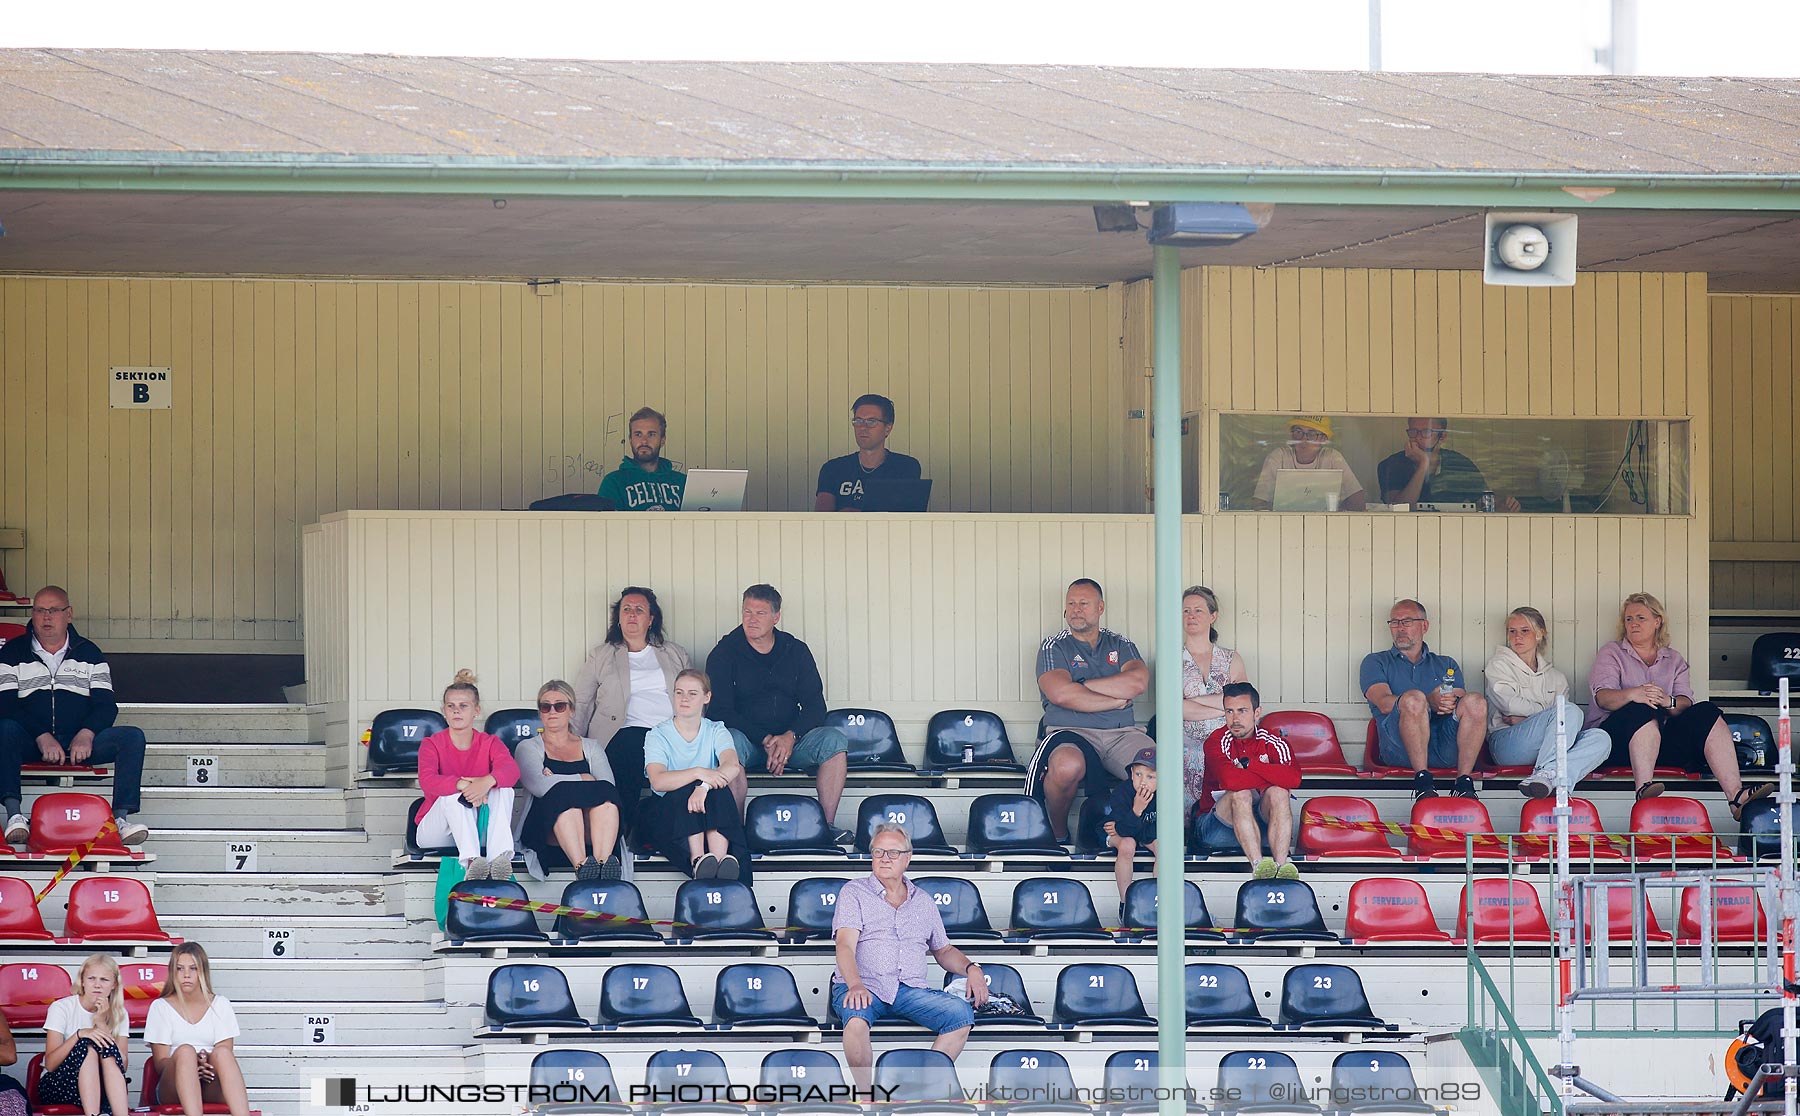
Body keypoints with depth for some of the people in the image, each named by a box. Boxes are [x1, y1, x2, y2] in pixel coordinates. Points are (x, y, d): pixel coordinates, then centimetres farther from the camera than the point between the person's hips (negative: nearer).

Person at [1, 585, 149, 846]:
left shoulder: (88, 653, 16)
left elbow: (106, 705, 7)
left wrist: (86, 734, -16)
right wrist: (42, 737, -19)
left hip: (80, 743, 2)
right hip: (30, 745, -2)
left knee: (132, 737, -22)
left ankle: (121, 817, -33)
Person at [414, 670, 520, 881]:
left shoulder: (489, 743, 4)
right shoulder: (432, 744, -2)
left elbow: (511, 770, -19)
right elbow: (427, 781, -23)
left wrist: (487, 781, -42)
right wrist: (463, 785, -41)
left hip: (479, 829, 2)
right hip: (435, 830, -2)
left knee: (503, 788, -23)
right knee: (454, 794, -31)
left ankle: (499, 856, -45)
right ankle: (471, 861, -53)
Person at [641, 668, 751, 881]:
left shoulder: (717, 732, 9)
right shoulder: (658, 735, 3)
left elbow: (732, 766, -15)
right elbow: (658, 781, -17)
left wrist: (705, 786, -36)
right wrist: (699, 773, -32)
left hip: (712, 816, 2)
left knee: (719, 790, -31)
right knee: (685, 790, -34)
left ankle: (720, 859, -53)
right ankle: (697, 861, -56)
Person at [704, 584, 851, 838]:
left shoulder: (796, 651, 9)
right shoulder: (724, 653, 0)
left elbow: (815, 707, 3)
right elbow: (719, 711, -9)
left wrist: (790, 736, -18)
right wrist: (765, 740, -19)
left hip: (789, 740, 3)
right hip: (747, 739, -3)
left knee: (835, 739, -23)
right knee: (731, 740, -37)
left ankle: (827, 825, -25)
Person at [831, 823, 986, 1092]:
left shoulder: (923, 902, 23)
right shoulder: (854, 893, 10)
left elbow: (944, 951, 31)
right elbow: (845, 946, -4)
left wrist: (971, 968, 7)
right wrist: (855, 986, -24)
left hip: (911, 989, 3)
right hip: (865, 986, -3)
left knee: (962, 1013, -25)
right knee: (856, 1015, -40)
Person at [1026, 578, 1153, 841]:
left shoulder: (1120, 645, 19)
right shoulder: (1054, 648, 10)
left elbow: (1138, 682, -3)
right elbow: (1061, 694, -10)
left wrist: (1081, 686, -4)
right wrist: (1117, 700, -3)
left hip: (1122, 733, 3)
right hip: (1071, 732, -3)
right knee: (1068, 765, -40)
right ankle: (1058, 834, -13)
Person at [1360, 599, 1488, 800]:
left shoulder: (1446, 665, 29)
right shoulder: (1375, 662, 21)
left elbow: (1463, 703, 12)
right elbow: (1384, 703, 0)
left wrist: (1452, 703, -14)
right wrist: (1430, 701, -16)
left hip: (1447, 748, 3)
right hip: (1400, 750, -3)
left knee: (1476, 702, -25)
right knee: (1413, 698, -34)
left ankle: (1464, 782, -28)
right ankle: (1422, 780, -31)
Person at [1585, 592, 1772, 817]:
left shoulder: (1674, 660, 24)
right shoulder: (1611, 653, 16)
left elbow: (1686, 702, 6)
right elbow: (1603, 697, -5)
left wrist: (1669, 702, -20)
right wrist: (1633, 694, -27)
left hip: (1663, 743, 3)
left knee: (1707, 713, -20)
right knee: (1643, 709, -35)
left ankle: (1736, 794, -38)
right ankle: (1643, 787, -56)